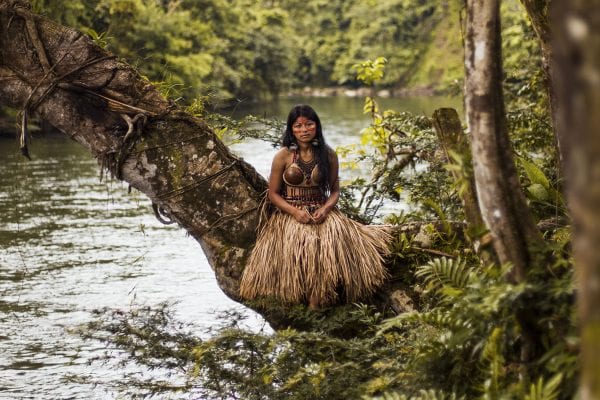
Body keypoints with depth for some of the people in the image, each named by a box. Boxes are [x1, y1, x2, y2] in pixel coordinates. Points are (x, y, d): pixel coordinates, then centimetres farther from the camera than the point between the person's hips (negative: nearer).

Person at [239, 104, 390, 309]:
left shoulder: (328, 155, 5)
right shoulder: (283, 156, -1)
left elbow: (335, 190, 9)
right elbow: (273, 193, 2)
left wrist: (325, 209, -12)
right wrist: (295, 212, -14)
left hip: (321, 212, 1)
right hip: (290, 214, -1)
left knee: (333, 238, -31)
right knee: (300, 242, -34)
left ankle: (316, 300, -26)